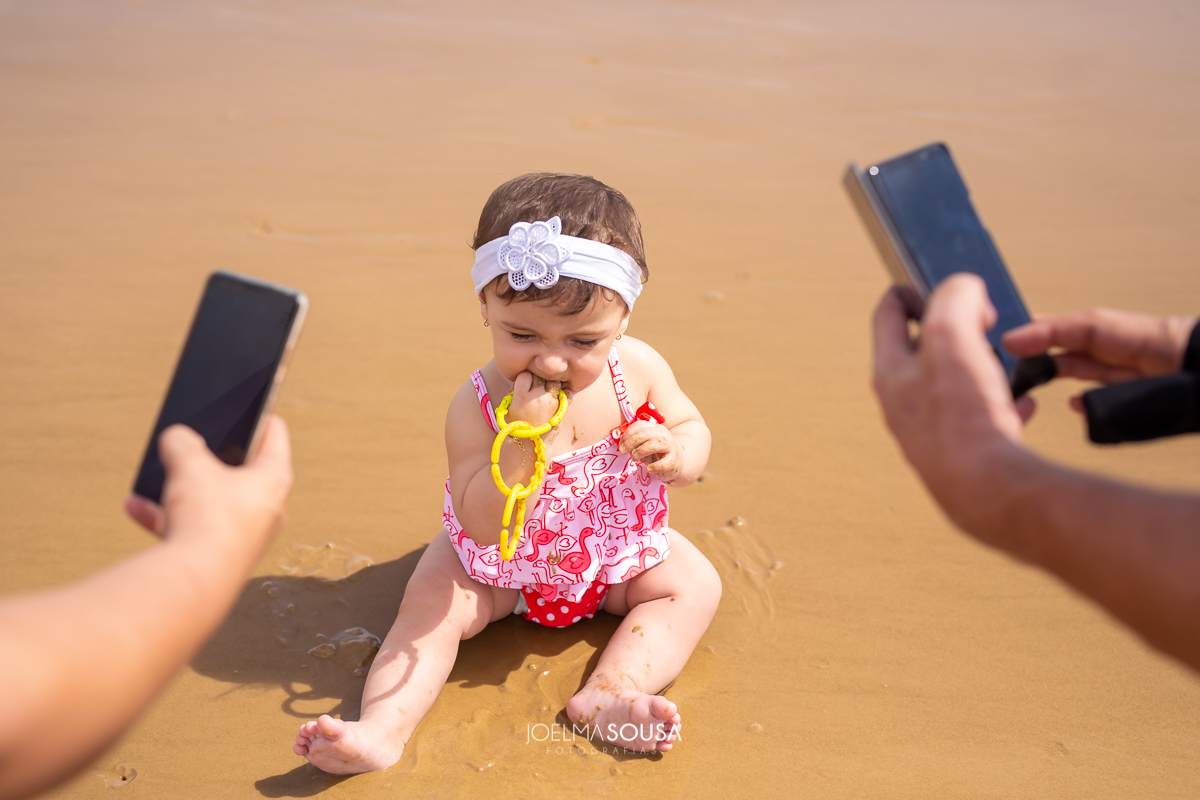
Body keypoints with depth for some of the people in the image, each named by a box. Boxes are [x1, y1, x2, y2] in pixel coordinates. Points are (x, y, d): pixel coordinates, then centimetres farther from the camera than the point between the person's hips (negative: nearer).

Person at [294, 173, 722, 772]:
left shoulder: (638, 369, -19)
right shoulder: (478, 406, -27)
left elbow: (692, 426, -3)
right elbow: (480, 525, -31)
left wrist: (676, 454, -29)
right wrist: (524, 440, -45)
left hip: (615, 551, 3)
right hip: (505, 560, -2)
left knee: (695, 583, -14)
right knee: (430, 602, -20)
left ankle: (607, 694, -26)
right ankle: (383, 728, -26)